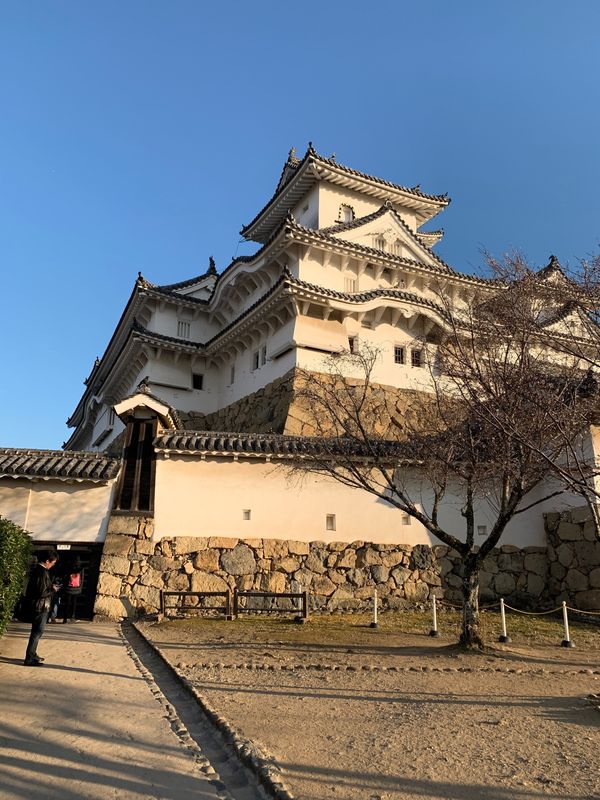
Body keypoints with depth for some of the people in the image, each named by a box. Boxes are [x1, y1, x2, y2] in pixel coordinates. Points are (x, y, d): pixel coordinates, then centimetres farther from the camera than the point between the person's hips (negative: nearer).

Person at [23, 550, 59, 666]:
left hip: (37, 605, 10)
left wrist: (51, 586, 10)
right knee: (38, 631, -4)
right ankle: (29, 659, 0)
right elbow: (42, 592, -25)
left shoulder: (37, 569, 9)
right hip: (40, 606, -10)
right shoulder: (42, 572, -22)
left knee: (36, 631, 19)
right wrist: (53, 589, -10)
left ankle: (32, 654, 29)